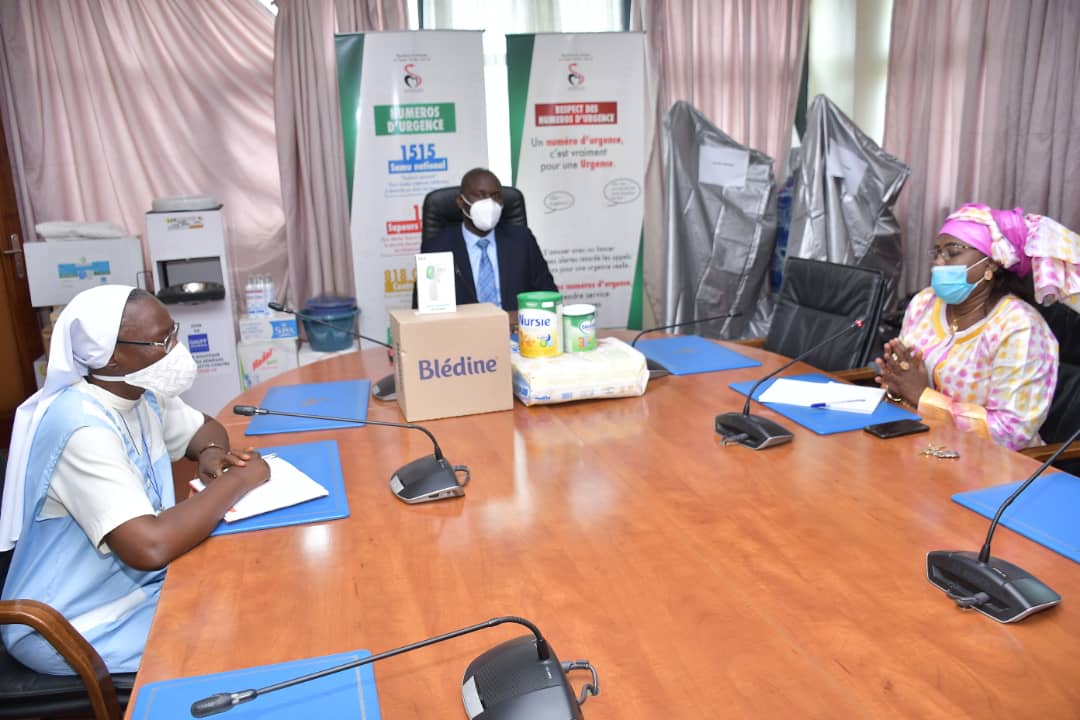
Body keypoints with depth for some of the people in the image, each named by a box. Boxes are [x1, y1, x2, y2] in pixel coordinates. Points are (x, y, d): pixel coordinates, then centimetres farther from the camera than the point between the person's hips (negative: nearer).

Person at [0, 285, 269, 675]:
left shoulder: (143, 394, -3)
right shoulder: (81, 426, -30)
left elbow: (206, 428, 15)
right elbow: (150, 547, -40)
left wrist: (212, 454, -8)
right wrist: (238, 479, -27)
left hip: (133, 580, 8)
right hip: (73, 628, -8)